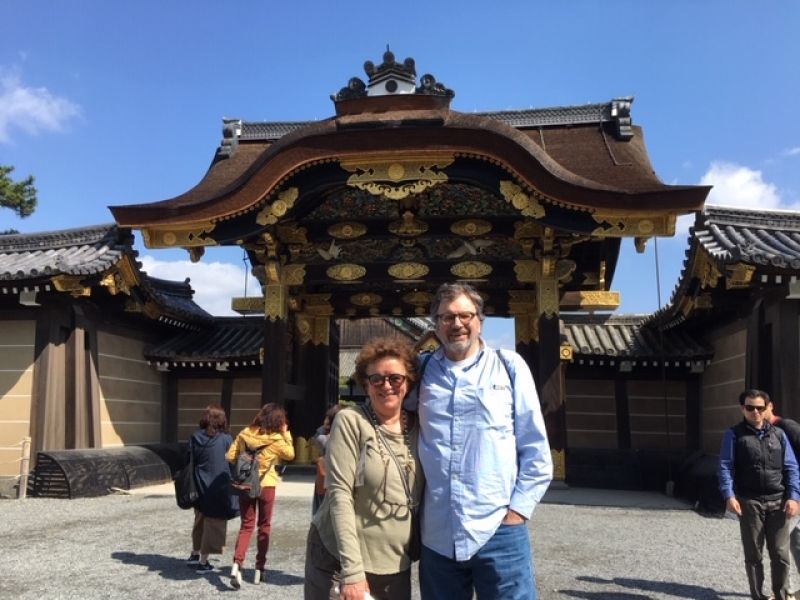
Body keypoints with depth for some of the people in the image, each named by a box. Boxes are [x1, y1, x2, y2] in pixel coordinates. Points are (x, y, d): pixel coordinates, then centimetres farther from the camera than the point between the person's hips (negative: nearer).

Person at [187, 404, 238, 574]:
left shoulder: (195, 437, -3)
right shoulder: (226, 439, -12)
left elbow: (190, 462, 0)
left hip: (200, 488, 4)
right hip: (219, 489, -4)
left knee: (200, 521, 24)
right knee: (213, 524, 7)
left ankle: (195, 554, 37)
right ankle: (203, 563, 9)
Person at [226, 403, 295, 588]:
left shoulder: (244, 434, -3)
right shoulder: (276, 439, -11)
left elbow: (230, 457, -2)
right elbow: (290, 454, 5)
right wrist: (286, 433, 6)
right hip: (266, 485, -3)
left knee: (246, 526, 9)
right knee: (264, 526, 13)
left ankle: (237, 564, -11)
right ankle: (259, 569, 17)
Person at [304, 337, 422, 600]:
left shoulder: (418, 427, 3)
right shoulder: (350, 421, -11)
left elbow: (422, 496, 11)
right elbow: (340, 495, -16)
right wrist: (353, 570, -19)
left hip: (396, 567, 4)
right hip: (338, 560, -4)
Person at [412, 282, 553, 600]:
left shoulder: (509, 366, 3)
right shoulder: (421, 371, 8)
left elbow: (535, 449, 2)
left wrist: (518, 509, -4)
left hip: (498, 531, -2)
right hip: (437, 535, 3)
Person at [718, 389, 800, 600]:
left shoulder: (778, 434, 10)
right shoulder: (734, 435, 1)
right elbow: (725, 467, -5)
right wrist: (729, 496, -17)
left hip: (778, 502, 2)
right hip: (749, 503, -2)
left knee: (781, 554, 5)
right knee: (753, 555, 7)